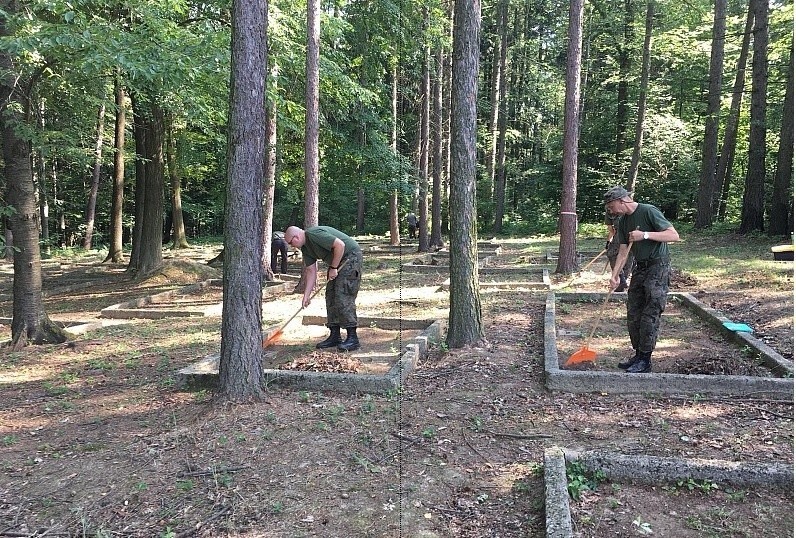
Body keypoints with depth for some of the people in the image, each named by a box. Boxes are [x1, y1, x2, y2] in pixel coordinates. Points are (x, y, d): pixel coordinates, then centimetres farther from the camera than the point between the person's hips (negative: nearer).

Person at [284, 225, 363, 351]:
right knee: (331, 297, 7)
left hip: (351, 256, -10)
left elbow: (340, 245, -26)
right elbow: (311, 271, 11)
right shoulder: (305, 248, 9)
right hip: (337, 262, 10)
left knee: (343, 298, -15)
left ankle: (352, 338, -12)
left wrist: (333, 268, -17)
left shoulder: (315, 234, -21)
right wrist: (306, 296, 6)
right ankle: (335, 336, 12)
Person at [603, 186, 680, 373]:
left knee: (650, 315, -7)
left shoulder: (648, 212, -14)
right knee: (633, 314, 7)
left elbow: (674, 235, -18)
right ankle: (638, 355, 18)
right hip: (640, 268, 8)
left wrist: (645, 235, -26)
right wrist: (614, 276, -2)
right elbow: (623, 252, 8)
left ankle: (646, 360, 1)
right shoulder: (623, 221, 9)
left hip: (658, 266, -8)